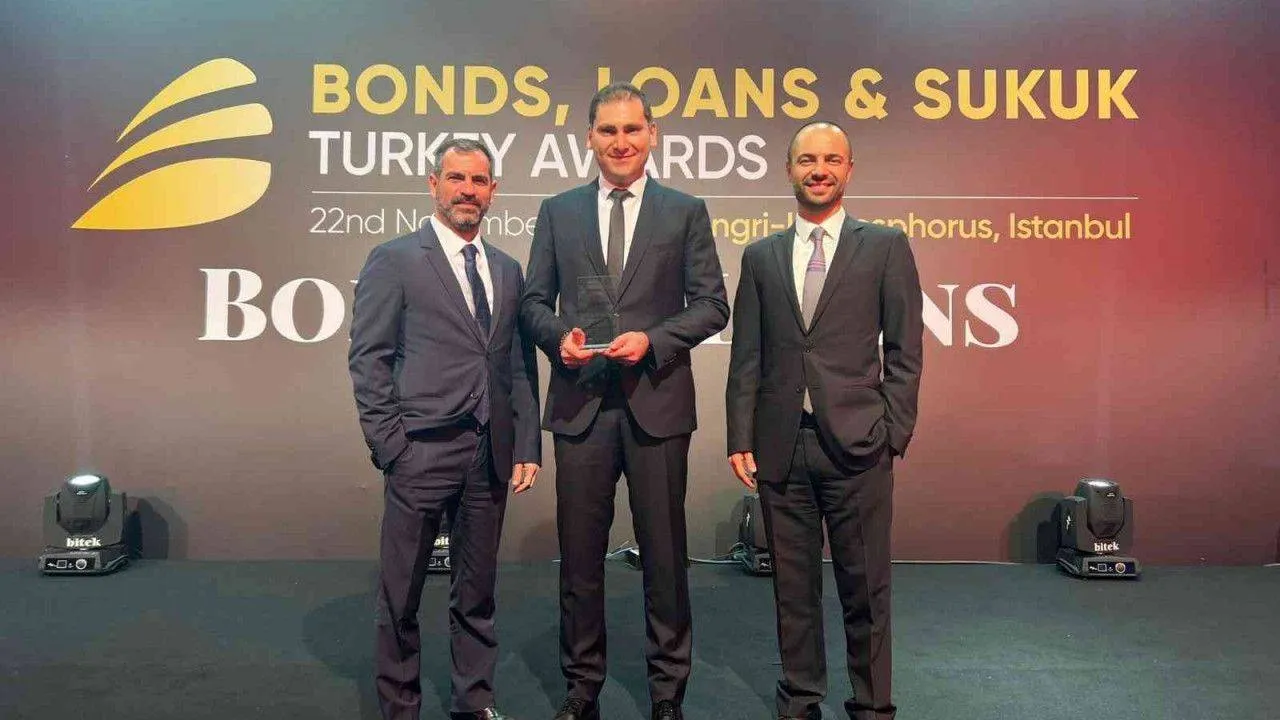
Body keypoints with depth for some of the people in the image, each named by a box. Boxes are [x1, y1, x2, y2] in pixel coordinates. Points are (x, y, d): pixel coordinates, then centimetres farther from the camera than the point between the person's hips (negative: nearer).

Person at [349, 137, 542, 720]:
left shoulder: (508, 270, 14)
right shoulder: (394, 260, -1)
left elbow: (521, 366, 13)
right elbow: (368, 359, -4)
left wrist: (527, 446, 7)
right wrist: (389, 446, -9)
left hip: (490, 454, 5)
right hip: (422, 452, -4)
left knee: (477, 590, 14)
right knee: (401, 594, 8)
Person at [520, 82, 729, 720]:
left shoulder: (686, 212, 5)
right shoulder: (557, 211, 10)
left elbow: (711, 305, 2)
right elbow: (534, 300, 11)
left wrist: (652, 340, -13)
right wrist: (559, 335, -9)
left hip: (656, 402, -1)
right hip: (580, 403, 2)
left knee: (664, 553, 7)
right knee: (579, 555, 9)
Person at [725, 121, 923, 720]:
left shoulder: (886, 247, 4)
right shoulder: (760, 256, 11)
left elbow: (904, 351, 2)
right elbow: (746, 357, 8)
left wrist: (894, 434, -5)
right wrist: (740, 438, 2)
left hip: (856, 445, -2)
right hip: (780, 446, 2)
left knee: (865, 587, 6)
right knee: (793, 585, 12)